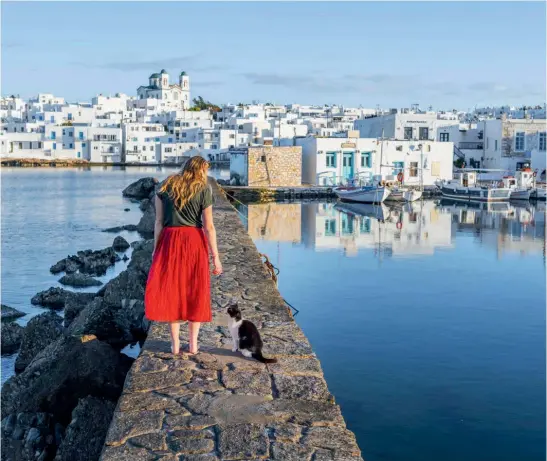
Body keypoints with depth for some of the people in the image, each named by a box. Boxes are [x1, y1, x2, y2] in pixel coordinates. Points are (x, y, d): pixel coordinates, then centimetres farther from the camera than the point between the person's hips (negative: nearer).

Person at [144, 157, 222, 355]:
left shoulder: (166, 186, 5)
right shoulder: (204, 190, -2)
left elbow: (159, 221, 1)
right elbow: (209, 227, -6)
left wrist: (156, 248, 7)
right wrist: (215, 256, -3)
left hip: (169, 241, 1)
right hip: (194, 241, -1)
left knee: (171, 290, 9)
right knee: (195, 291, 10)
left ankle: (175, 343, 10)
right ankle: (193, 343, 12)